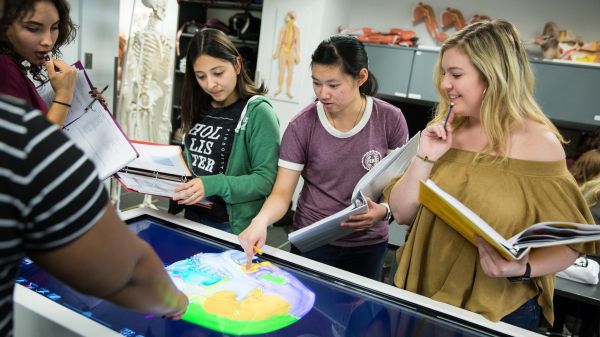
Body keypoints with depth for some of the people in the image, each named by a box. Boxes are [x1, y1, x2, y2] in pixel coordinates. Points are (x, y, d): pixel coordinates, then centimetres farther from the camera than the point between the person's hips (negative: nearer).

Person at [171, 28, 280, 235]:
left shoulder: (258, 112, -16)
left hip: (234, 227, -6)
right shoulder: (198, 109, 5)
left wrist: (213, 185, -30)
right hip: (193, 218, 6)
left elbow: (266, 180, -20)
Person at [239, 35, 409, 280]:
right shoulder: (301, 126, -12)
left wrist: (385, 210, -20)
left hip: (368, 244, 1)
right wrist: (261, 221, -30)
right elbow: (282, 193, -11)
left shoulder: (390, 120, -10)